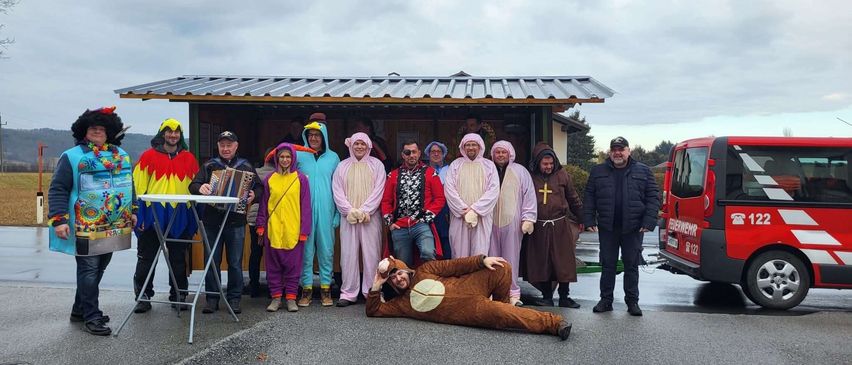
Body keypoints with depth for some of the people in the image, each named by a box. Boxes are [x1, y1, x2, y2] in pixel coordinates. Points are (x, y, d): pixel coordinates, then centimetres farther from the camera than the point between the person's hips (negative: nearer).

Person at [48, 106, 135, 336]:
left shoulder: (121, 156, 14)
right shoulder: (72, 156, -4)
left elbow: (128, 185, 25)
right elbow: (58, 190, -7)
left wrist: (132, 211, 20)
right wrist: (59, 220, -15)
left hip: (114, 227, 6)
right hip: (86, 228, -6)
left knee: (99, 269, 13)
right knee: (89, 271, -3)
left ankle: (80, 310, 28)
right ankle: (91, 317, 4)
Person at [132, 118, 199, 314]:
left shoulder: (189, 158, 9)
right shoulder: (149, 156, 2)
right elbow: (139, 186, 0)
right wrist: (139, 213, -6)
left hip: (180, 215, 2)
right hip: (153, 214, -2)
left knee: (178, 258, 10)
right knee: (147, 258, 4)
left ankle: (178, 295, 19)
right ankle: (143, 297, 14)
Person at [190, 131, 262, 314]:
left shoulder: (246, 166, 10)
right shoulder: (209, 166, 10)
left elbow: (259, 187, 14)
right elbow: (193, 185, 4)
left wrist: (254, 195, -8)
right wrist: (200, 188, -19)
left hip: (236, 221, 0)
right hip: (212, 221, 1)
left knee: (235, 263, 3)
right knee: (211, 261, 4)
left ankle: (234, 298, 13)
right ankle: (212, 298, 15)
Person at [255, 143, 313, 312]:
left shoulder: (301, 179, 2)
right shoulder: (269, 179, 8)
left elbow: (305, 207, 1)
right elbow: (263, 205, 11)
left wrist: (304, 231, -3)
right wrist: (261, 227, 6)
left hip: (293, 230, -2)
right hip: (273, 230, 2)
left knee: (293, 265, 3)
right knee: (274, 265, 7)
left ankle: (291, 298, 13)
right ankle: (276, 297, 16)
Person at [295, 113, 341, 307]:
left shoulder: (333, 157, 9)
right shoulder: (299, 156, 6)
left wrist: (338, 213, 4)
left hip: (326, 211, 0)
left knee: (326, 249, 2)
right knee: (306, 249, 2)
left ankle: (326, 289, 10)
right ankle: (306, 289, 9)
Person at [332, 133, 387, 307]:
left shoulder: (376, 165, 7)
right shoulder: (342, 166, 12)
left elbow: (378, 191, -1)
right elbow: (337, 192, 5)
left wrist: (364, 211, -10)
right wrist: (350, 211, -7)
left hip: (370, 217, -1)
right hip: (348, 217, 1)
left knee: (371, 253, -3)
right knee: (348, 254, -1)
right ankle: (348, 293, 4)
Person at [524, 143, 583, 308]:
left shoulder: (562, 175, 2)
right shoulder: (530, 177, -1)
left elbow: (573, 199, 11)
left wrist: (581, 218, 16)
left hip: (561, 226, 0)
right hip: (538, 227, 0)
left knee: (564, 262, 1)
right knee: (541, 263, 5)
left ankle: (564, 297, 12)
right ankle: (547, 296, 18)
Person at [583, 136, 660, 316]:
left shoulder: (643, 171, 4)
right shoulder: (598, 171, 7)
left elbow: (653, 196, 1)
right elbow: (589, 197, 6)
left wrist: (649, 221, -9)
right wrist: (589, 220, -3)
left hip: (633, 228, -1)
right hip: (607, 227, 1)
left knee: (632, 265, 6)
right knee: (607, 265, 7)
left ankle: (632, 301, 17)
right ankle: (606, 300, 16)